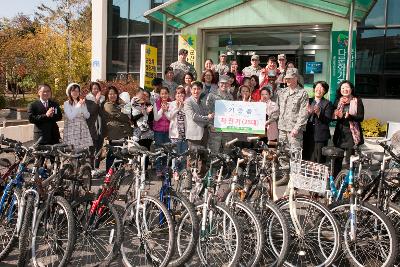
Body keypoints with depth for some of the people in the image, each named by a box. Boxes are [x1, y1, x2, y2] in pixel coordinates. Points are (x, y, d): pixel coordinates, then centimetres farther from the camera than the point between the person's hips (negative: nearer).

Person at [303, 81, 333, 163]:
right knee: (306, 159, 5)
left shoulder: (327, 103, 2)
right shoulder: (309, 101, 14)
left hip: (320, 136, -3)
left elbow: (328, 120, -7)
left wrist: (318, 113, -23)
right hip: (308, 135, 4)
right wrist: (308, 112, -11)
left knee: (318, 161, -5)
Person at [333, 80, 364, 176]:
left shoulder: (357, 101, 2)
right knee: (337, 159, 4)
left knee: (350, 160, -4)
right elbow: (333, 117, 10)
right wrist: (337, 116, -11)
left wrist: (350, 116, -22)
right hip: (340, 133, 3)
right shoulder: (337, 101, 13)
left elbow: (361, 117, -6)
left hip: (352, 133, -3)